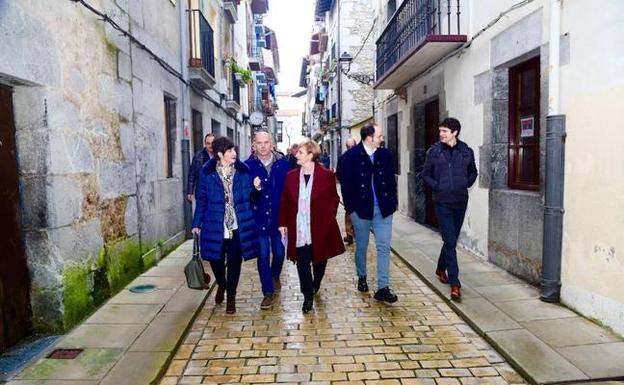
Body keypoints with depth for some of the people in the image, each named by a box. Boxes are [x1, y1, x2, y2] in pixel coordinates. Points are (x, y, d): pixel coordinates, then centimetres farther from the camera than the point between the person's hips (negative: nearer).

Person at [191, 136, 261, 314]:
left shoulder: (243, 170, 1)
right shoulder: (207, 172, -2)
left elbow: (250, 198, 7)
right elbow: (201, 199, 2)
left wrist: (256, 188, -15)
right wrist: (197, 223, 1)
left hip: (238, 226, 1)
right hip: (215, 226, 0)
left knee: (234, 262, 7)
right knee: (216, 260, 10)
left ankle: (231, 296, 26)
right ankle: (221, 285, 42)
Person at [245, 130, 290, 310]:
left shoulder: (283, 163, -3)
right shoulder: (248, 166, -4)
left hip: (278, 217, 1)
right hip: (259, 218, -1)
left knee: (279, 252, 14)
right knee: (263, 256, 4)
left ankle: (275, 276, 46)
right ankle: (268, 292, 19)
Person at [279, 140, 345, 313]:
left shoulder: (326, 175, -6)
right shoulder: (291, 176, 3)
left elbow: (334, 199, 1)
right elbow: (285, 201, 6)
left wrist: (329, 218, -8)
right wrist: (283, 223, 2)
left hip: (320, 227, -1)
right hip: (298, 228, 1)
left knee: (319, 259, 17)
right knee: (302, 262, 0)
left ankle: (316, 283, 46)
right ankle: (308, 296, 14)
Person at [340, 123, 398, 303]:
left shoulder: (385, 154, 3)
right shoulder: (351, 156, -7)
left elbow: (391, 179, 7)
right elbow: (346, 182, -7)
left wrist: (393, 202, 2)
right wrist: (350, 207, -10)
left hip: (383, 208, 2)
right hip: (361, 208, -2)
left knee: (384, 247, -1)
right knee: (361, 246, 14)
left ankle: (383, 288, 5)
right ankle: (362, 277, 37)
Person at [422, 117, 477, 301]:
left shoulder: (466, 152, 2)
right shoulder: (434, 151, -3)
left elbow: (473, 172, 17)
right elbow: (426, 174, 6)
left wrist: (466, 184, 2)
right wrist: (436, 186, -8)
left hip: (460, 202, 3)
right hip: (442, 202, -3)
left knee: (452, 239, 15)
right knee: (450, 241, -8)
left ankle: (441, 268, 39)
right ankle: (455, 284, -4)